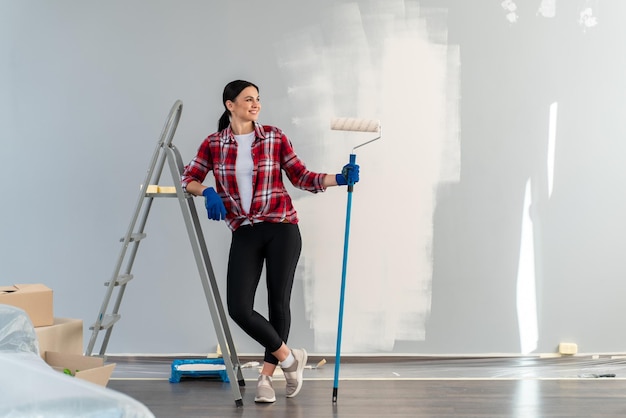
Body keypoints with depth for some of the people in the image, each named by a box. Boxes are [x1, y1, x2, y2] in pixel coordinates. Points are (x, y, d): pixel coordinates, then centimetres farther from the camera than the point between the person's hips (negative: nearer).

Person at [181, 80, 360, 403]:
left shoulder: (274, 137, 2)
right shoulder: (213, 144, 3)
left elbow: (302, 177, 4)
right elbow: (188, 178, 10)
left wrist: (338, 178, -9)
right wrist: (207, 192, -11)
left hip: (281, 227, -1)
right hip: (244, 234, 1)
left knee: (279, 303, 1)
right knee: (239, 308, -8)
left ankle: (266, 377, 18)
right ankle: (289, 358, 14)